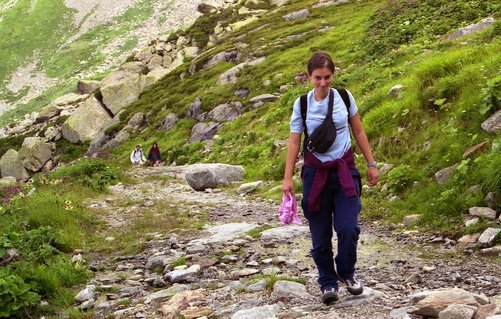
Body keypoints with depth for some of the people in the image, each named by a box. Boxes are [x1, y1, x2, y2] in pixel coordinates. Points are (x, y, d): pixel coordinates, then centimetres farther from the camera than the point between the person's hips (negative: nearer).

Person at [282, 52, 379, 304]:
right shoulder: (302, 104, -5)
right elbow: (294, 141, -3)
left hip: (344, 169, 0)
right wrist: (287, 178, -9)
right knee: (320, 236, 4)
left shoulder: (344, 97, -2)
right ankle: (328, 283, 22)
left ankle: (347, 273, 15)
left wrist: (371, 164, 7)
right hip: (315, 172, 0)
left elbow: (359, 132, 7)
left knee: (348, 228, -12)